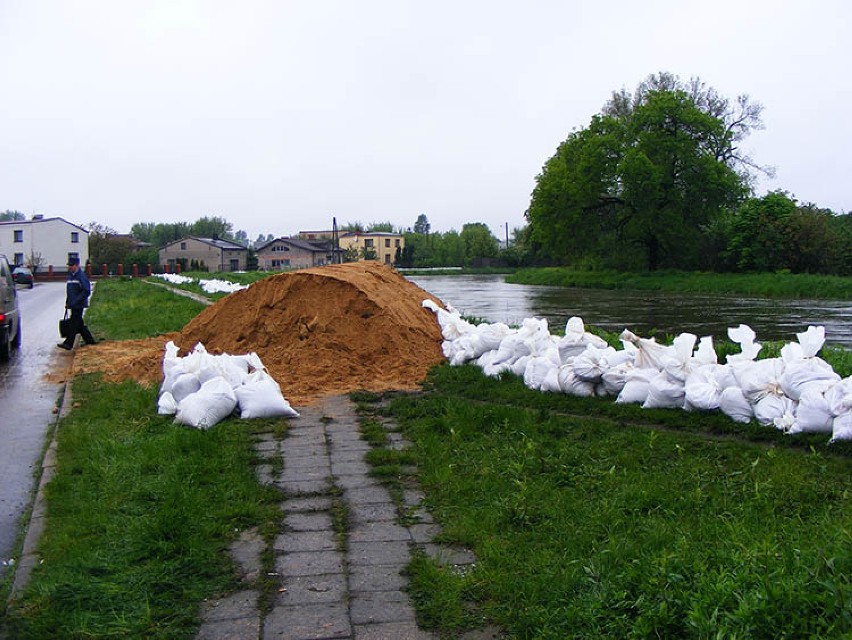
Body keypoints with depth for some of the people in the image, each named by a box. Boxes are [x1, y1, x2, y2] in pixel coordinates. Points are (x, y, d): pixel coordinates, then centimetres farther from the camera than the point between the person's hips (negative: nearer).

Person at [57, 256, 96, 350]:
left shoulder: (81, 276, -12)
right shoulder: (70, 276, 15)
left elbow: (87, 291, -18)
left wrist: (75, 301, -20)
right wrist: (67, 302, 15)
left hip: (79, 305, -9)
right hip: (73, 305, 9)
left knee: (74, 324, -7)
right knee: (80, 324, 13)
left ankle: (68, 344, -6)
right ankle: (89, 340, 22)